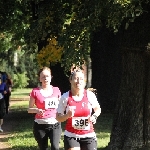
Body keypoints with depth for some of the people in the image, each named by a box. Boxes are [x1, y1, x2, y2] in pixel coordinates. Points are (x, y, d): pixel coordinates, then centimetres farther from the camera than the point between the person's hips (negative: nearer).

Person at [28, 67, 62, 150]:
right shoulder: (35, 92, -2)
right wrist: (37, 110, -19)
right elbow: (29, 109, 2)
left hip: (55, 124, 1)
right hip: (40, 125, -1)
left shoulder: (56, 90, 5)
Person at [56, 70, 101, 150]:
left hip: (89, 135, 1)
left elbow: (98, 109, 14)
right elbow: (58, 117, -1)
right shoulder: (65, 97, -7)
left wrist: (94, 116, -7)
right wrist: (67, 115, -22)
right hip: (71, 136, -1)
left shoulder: (90, 95, -5)